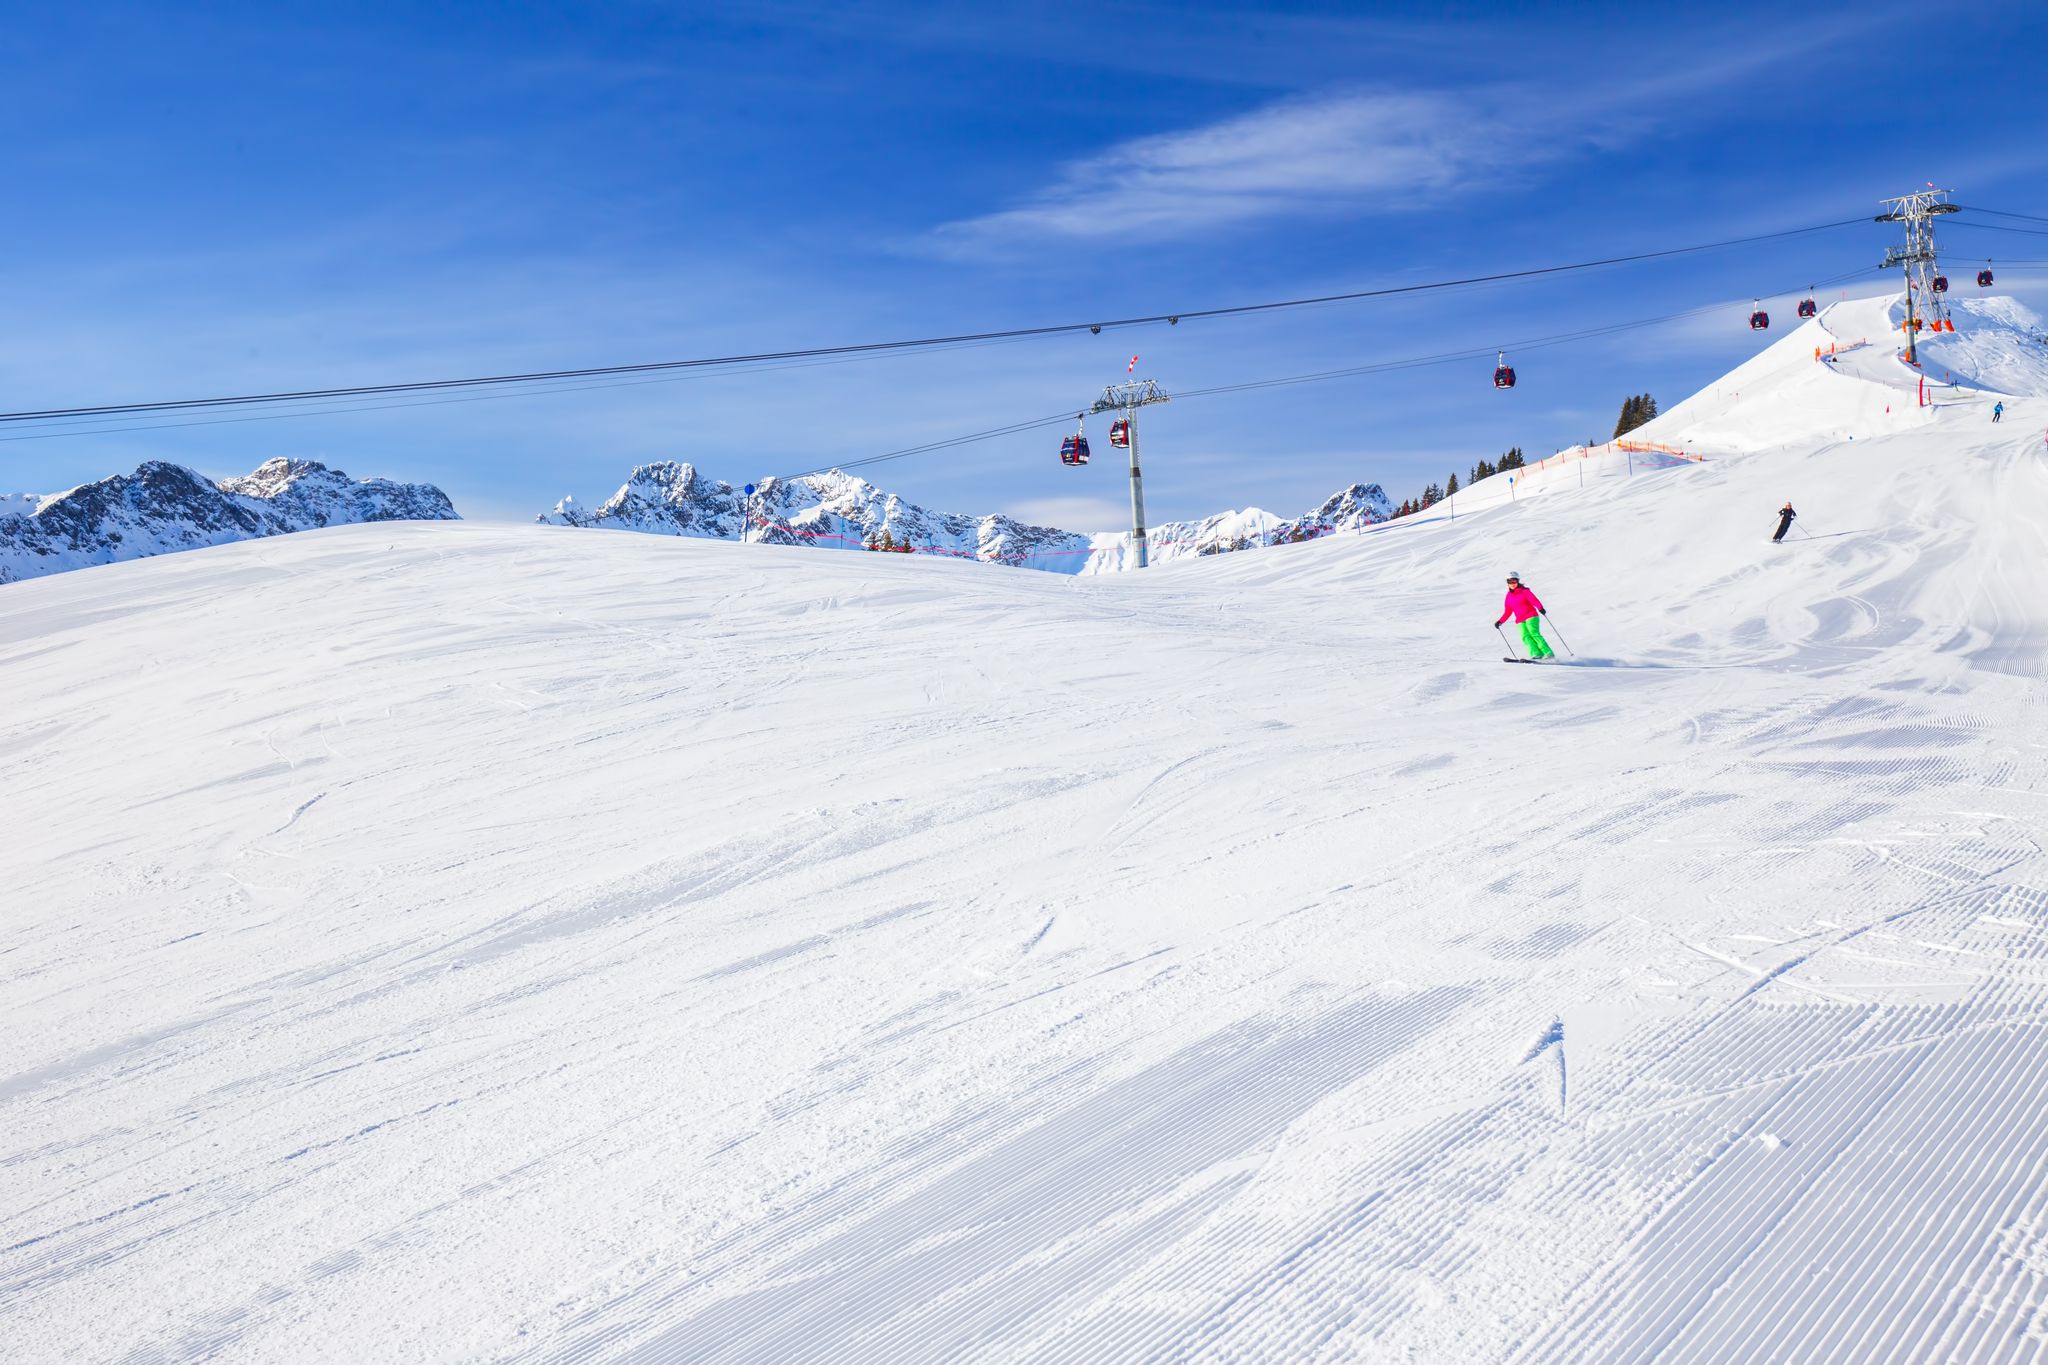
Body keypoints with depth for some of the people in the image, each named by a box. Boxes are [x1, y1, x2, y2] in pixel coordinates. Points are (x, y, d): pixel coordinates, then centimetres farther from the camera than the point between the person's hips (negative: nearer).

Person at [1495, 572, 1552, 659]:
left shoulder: (1524, 591, -1)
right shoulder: (1509, 596, 14)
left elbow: (1534, 600, -15)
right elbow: (1507, 612, 21)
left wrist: (1540, 608, -34)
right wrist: (1500, 621, 14)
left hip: (1531, 617, -4)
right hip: (1520, 621, 4)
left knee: (1534, 634, -20)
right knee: (1526, 637, -16)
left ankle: (1548, 653, -20)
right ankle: (1536, 654, -29)